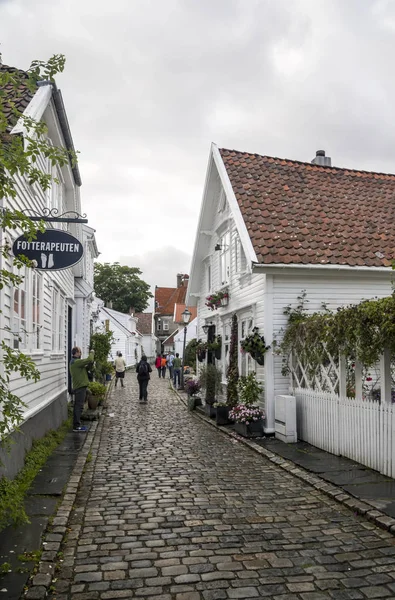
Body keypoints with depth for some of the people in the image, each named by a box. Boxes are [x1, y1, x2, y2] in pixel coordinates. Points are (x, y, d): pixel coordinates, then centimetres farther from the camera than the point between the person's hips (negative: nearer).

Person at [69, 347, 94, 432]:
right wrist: (91, 353, -8)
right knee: (79, 406, -7)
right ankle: (76, 426, -5)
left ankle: (76, 425, 22)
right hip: (80, 386, -11)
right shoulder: (76, 362, -17)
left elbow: (83, 368, 18)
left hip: (77, 386, 11)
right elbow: (89, 360, -25)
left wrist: (89, 365, 5)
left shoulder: (73, 362, 16)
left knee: (77, 406, 15)